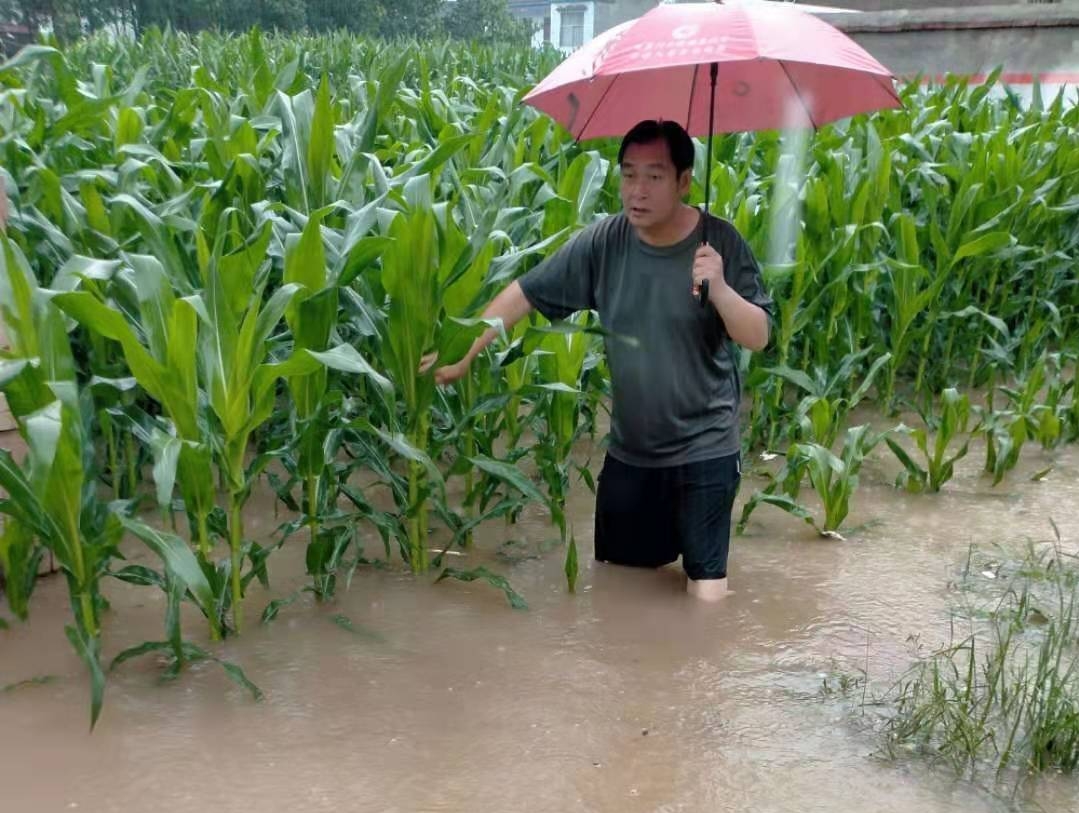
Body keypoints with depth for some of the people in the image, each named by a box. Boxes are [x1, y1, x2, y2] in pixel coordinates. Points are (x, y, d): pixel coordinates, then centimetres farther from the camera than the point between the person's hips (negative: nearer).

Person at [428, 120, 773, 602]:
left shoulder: (719, 242, -13)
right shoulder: (603, 242, -8)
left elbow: (757, 338, -12)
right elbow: (525, 292, -4)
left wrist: (719, 288, -30)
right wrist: (463, 353, -7)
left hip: (704, 448, -3)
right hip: (628, 449, 3)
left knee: (706, 587, 4)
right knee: (617, 575, 19)